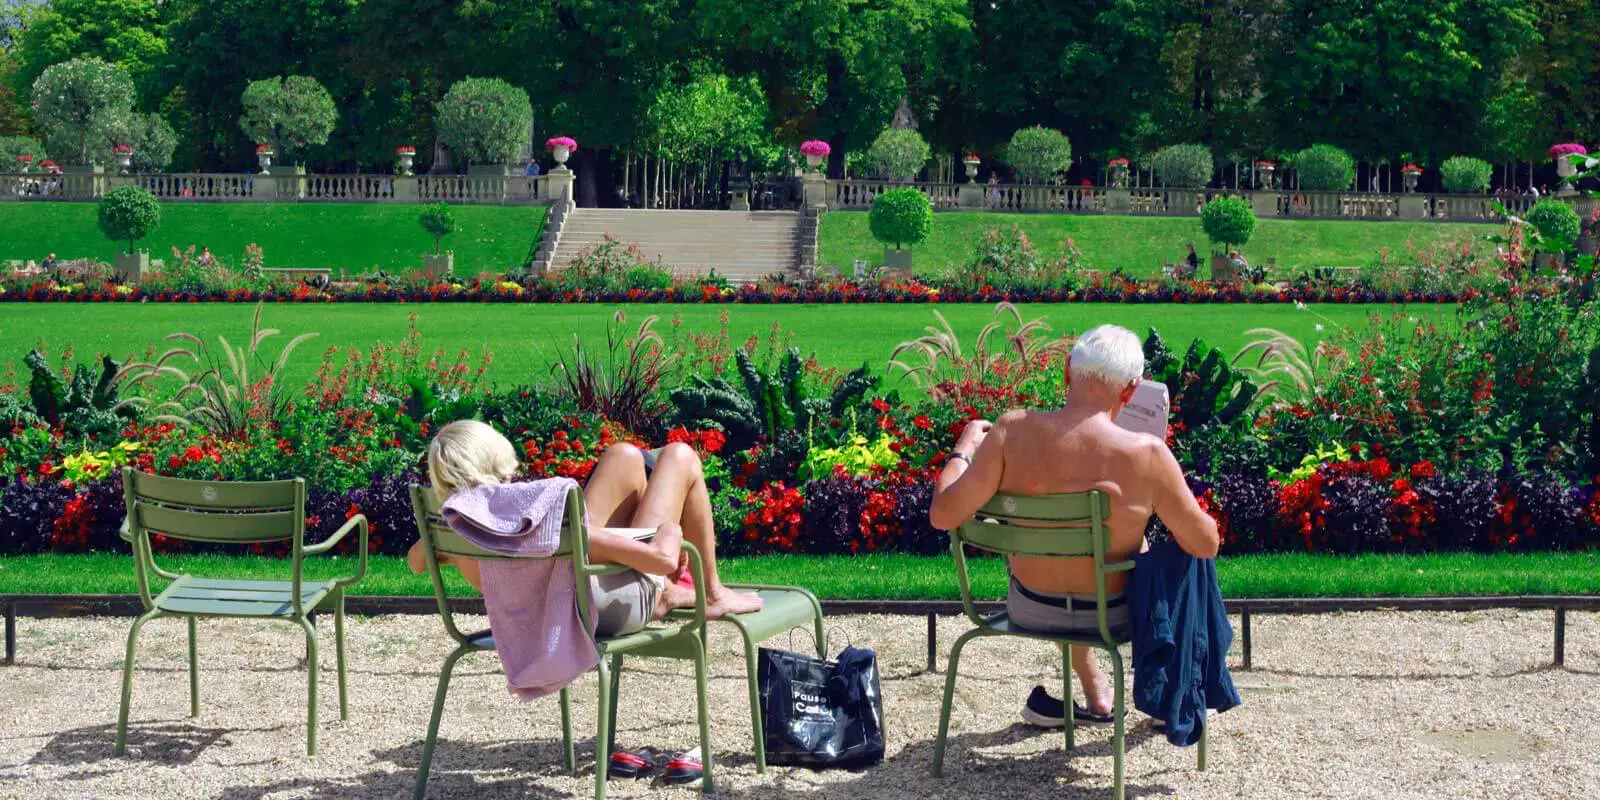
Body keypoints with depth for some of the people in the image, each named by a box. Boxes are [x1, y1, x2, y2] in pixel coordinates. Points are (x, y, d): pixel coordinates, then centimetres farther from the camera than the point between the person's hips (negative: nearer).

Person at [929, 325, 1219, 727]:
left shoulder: (1013, 431, -21)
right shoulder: (1147, 454, -25)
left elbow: (943, 515, -18)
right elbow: (1206, 545, -15)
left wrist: (964, 448, -1)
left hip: (1028, 611, 2)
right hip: (1110, 617, -2)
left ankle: (1096, 696, 45)